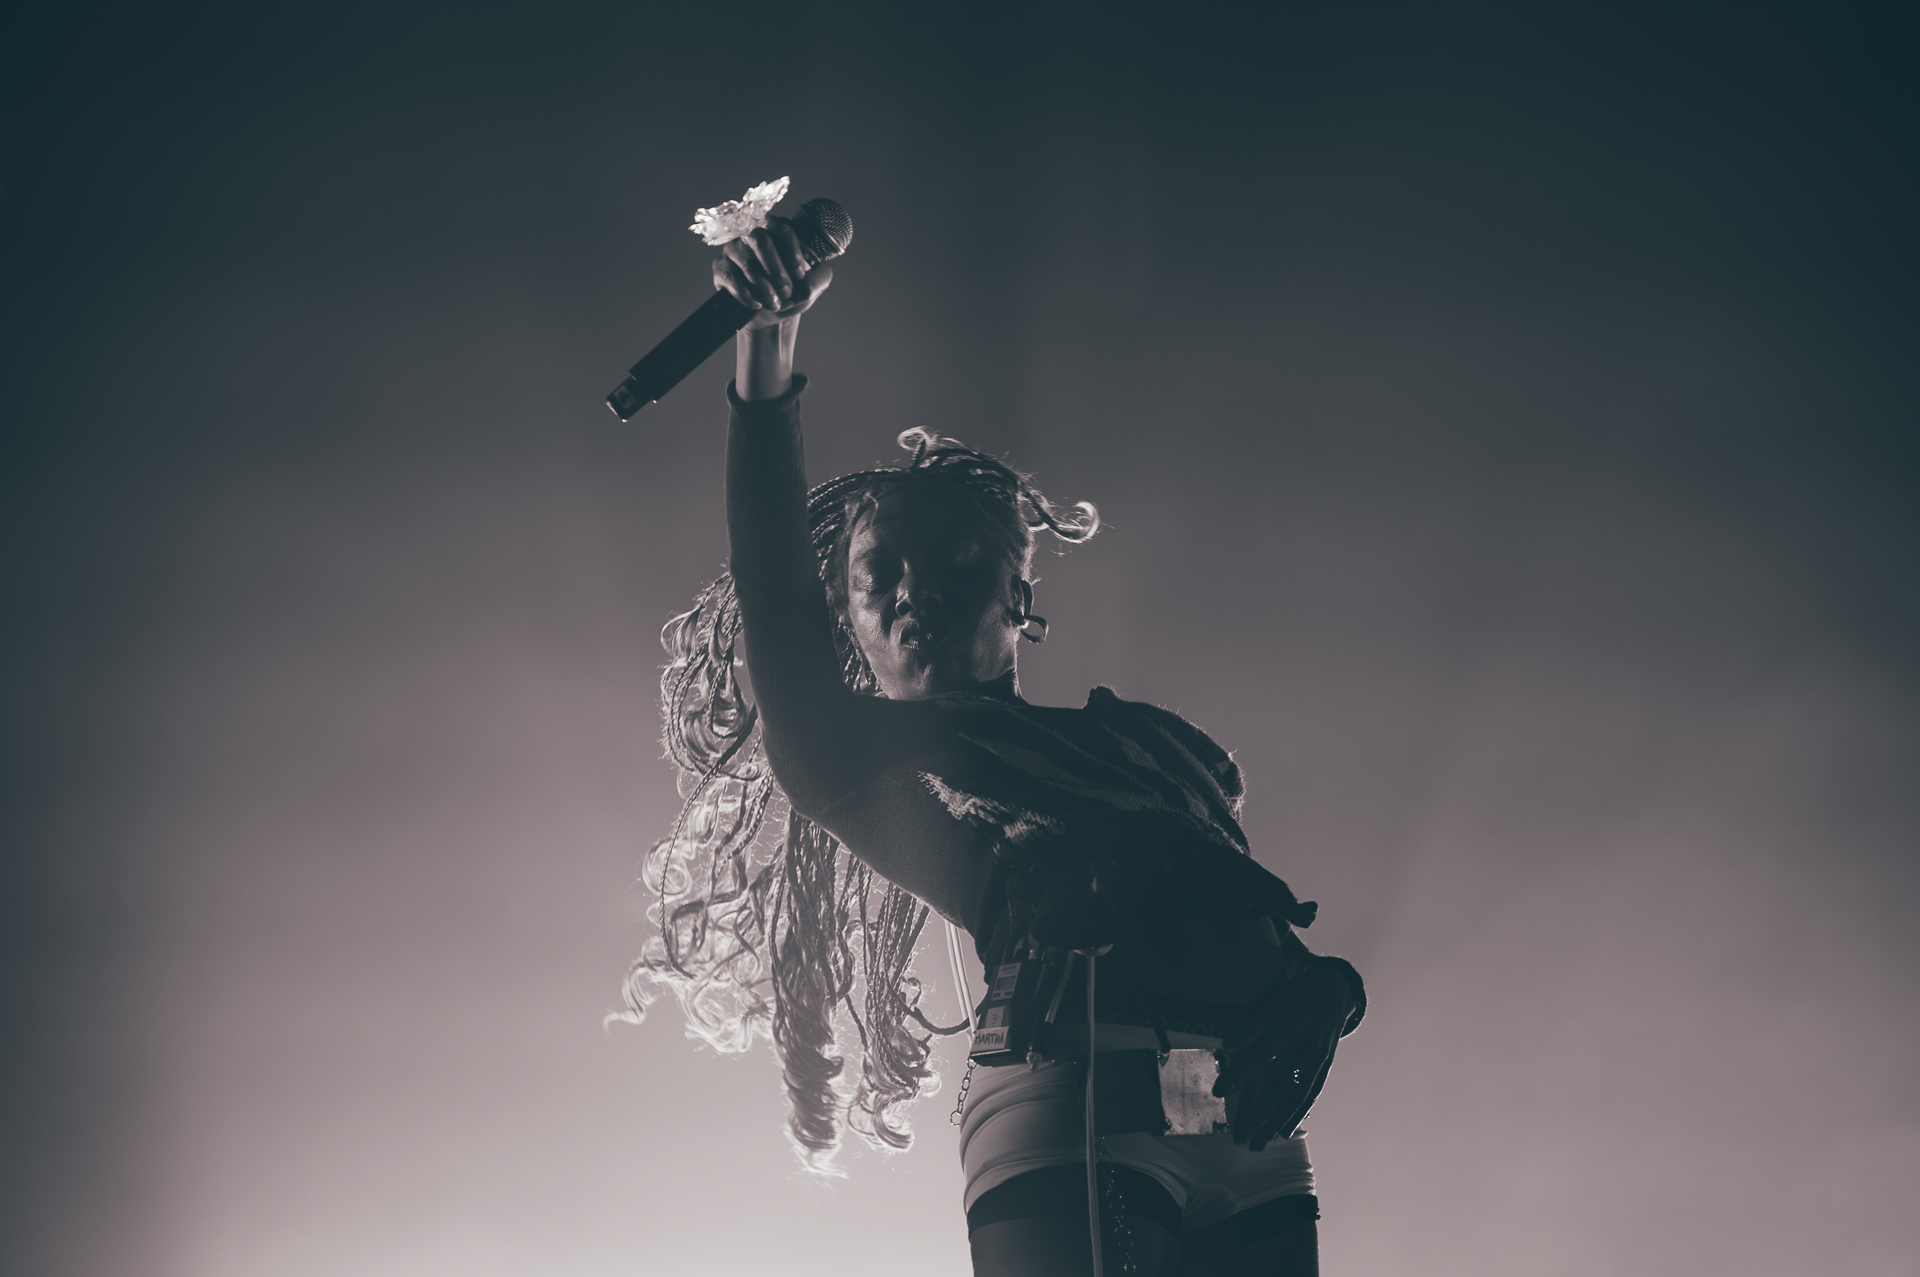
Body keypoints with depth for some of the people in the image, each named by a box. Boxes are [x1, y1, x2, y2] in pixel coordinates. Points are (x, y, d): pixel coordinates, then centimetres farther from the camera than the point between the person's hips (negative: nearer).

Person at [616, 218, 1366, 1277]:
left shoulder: (1150, 744, 30)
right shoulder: (874, 769, 20)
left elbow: (1266, 920, 20)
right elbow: (773, 590, 7)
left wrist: (1317, 993, -4)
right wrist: (768, 354, -1)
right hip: (1069, 1117, -4)